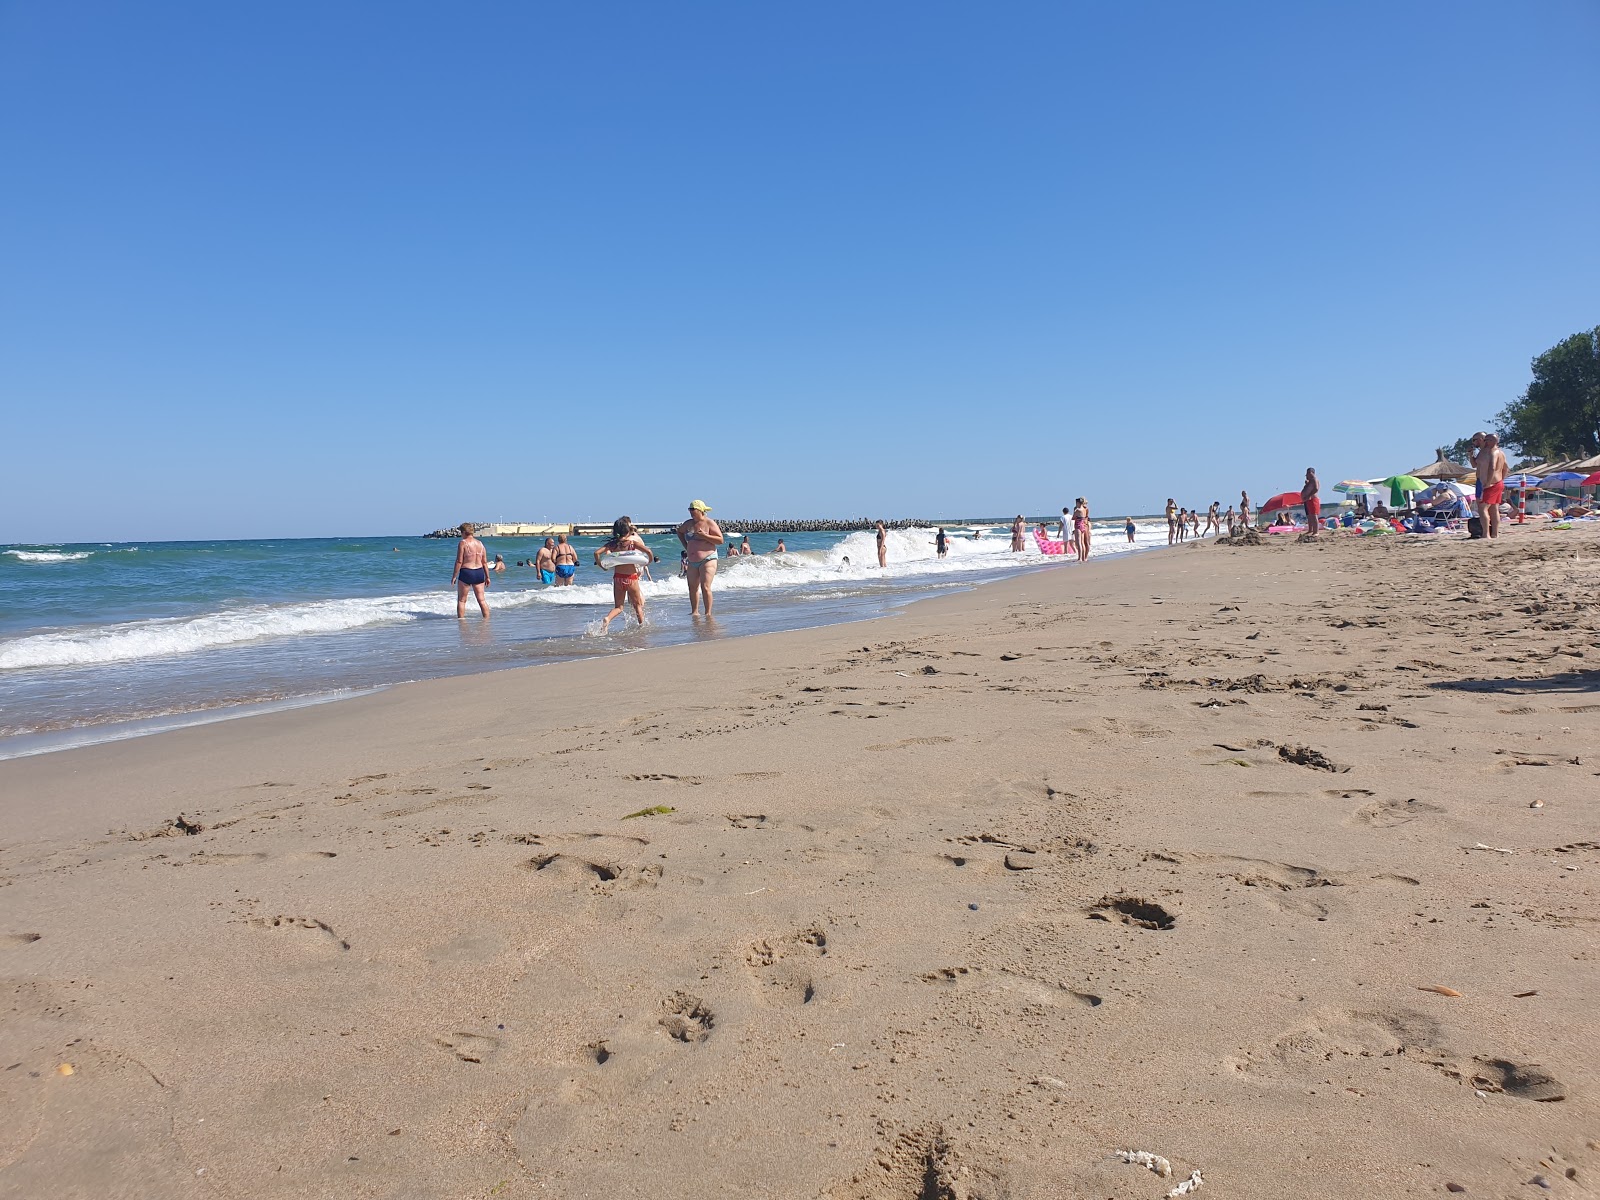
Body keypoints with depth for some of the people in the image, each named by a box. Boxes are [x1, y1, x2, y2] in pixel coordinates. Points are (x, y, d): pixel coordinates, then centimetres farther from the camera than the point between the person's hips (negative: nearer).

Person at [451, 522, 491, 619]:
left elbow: (459, 561, -12)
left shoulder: (462, 543, -8)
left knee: (461, 600, 6)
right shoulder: (480, 543, 9)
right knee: (481, 599, 9)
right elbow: (485, 562, 10)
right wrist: (487, 577, 16)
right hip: (479, 572, 5)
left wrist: (454, 576, -6)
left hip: (466, 572, -5)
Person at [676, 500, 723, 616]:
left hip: (707, 559, -6)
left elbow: (720, 540, -12)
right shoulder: (688, 523, 10)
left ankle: (708, 613, -9)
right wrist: (685, 545, 18)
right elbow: (679, 531, 32)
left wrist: (704, 536, -21)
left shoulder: (709, 523, -7)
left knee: (705, 587, -14)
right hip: (692, 562, 7)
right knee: (692, 588, 8)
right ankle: (694, 612, 19)